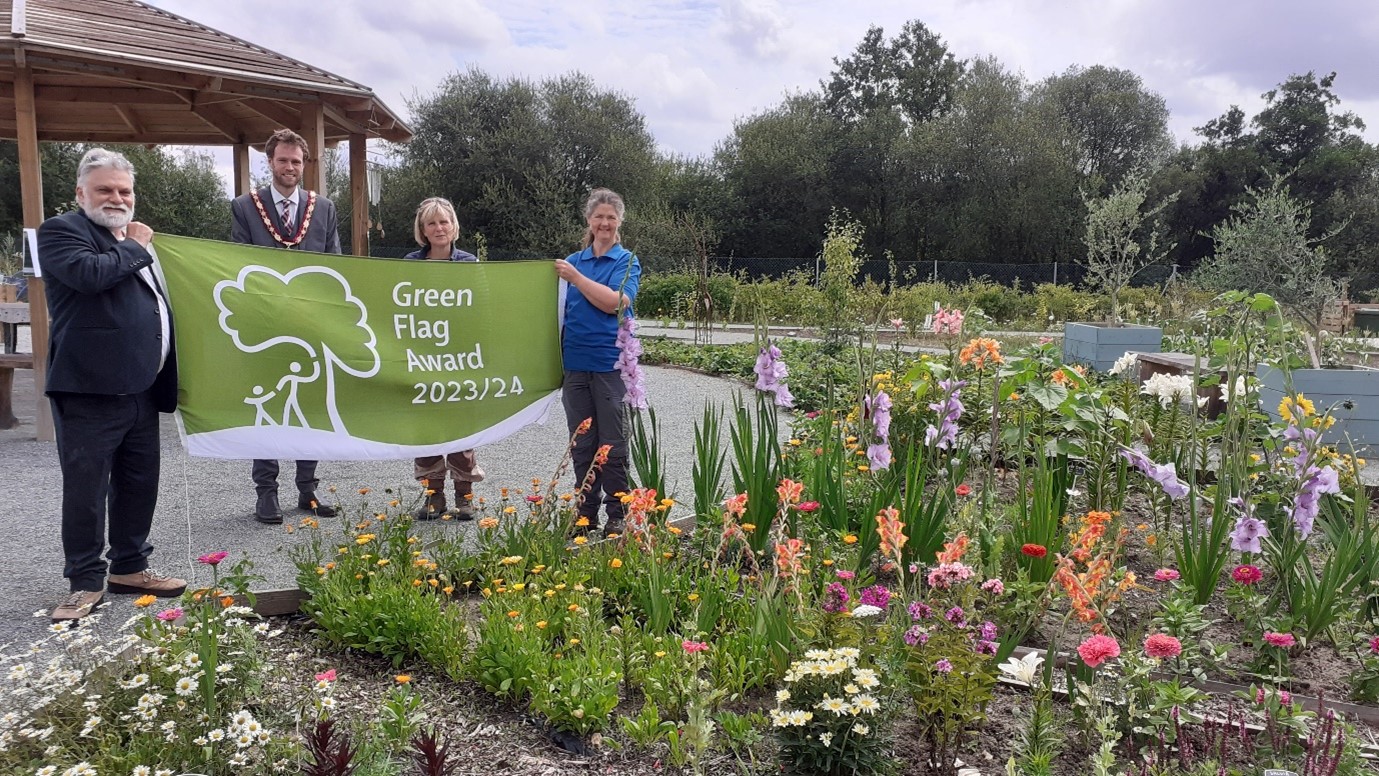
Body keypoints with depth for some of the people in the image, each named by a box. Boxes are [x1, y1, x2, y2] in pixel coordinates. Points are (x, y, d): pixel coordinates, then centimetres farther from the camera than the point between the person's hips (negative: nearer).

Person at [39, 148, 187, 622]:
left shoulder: (135, 240, 20)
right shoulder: (61, 231, -4)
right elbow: (89, 273, -24)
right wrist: (134, 247, -9)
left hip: (141, 388, 8)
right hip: (89, 390, -7)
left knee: (139, 485, 13)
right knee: (86, 489, 0)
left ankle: (129, 568, 25)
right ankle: (86, 581, 10)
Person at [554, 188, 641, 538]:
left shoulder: (626, 261, 2)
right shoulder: (573, 260, 13)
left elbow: (614, 302, -14)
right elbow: (560, 309, 18)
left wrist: (575, 277, -13)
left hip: (610, 362, -4)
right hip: (576, 362, 4)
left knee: (612, 444, 0)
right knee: (581, 444, 9)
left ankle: (617, 518, 8)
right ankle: (585, 515, 18)